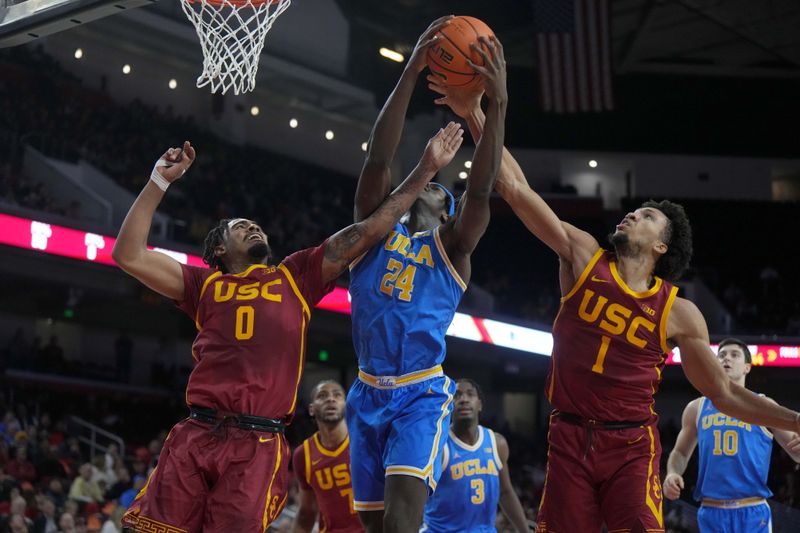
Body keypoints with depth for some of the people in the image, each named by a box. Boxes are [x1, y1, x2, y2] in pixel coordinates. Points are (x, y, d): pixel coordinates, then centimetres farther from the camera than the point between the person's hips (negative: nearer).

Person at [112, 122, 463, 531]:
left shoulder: (296, 277, 19)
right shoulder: (205, 285, 19)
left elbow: (369, 229, 16)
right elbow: (129, 255, 11)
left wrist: (426, 169, 14)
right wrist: (159, 182, 8)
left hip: (258, 446, 0)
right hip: (196, 436, 1)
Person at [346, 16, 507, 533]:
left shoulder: (452, 250, 6)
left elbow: (481, 188, -11)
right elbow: (378, 157, -4)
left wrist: (497, 105, -22)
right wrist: (412, 72, -14)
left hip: (423, 394, -3)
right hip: (369, 393, 3)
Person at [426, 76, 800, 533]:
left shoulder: (679, 314, 2)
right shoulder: (584, 257, 3)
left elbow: (725, 393, 8)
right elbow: (516, 189, -2)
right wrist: (475, 115, -9)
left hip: (632, 447, -1)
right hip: (569, 439, 1)